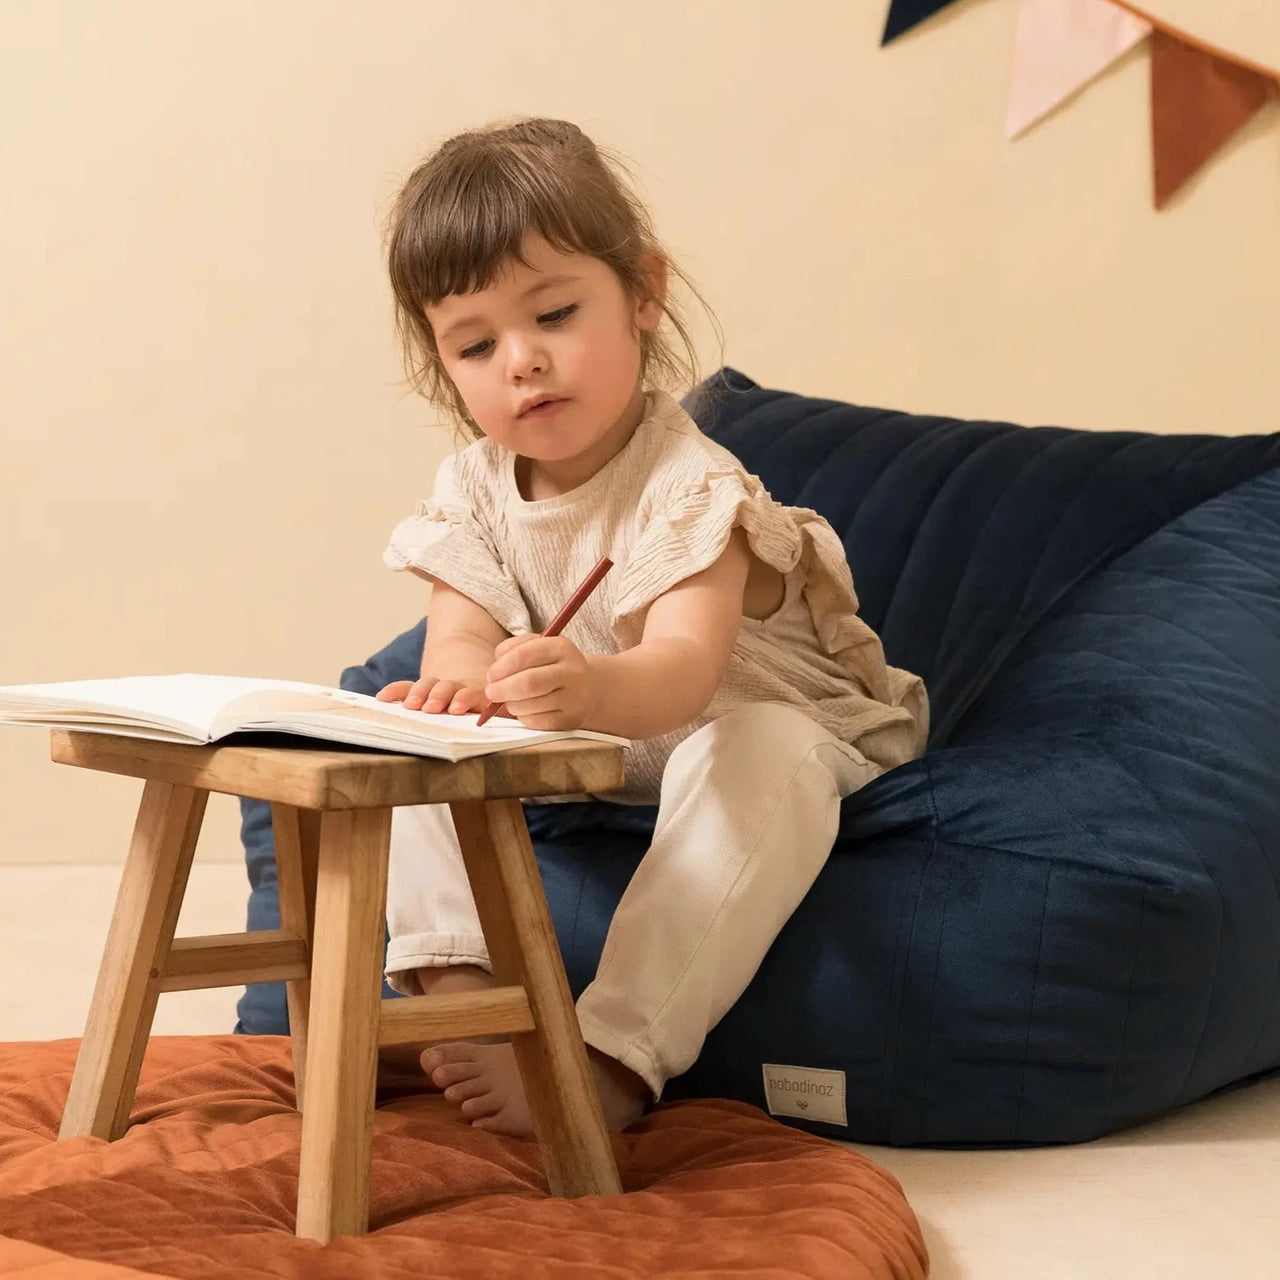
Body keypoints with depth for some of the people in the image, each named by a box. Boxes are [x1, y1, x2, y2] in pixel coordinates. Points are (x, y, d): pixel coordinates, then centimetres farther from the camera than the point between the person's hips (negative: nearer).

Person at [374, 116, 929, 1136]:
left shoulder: (689, 485, -28)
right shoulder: (472, 491, -7)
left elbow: (686, 670, -44)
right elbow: (462, 635, -18)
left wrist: (590, 687, -69)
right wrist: (458, 679, -46)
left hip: (758, 718, -6)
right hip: (595, 742, 6)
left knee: (760, 761, -39)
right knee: (424, 733, -12)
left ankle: (612, 1061, -45)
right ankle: (454, 986, -21)